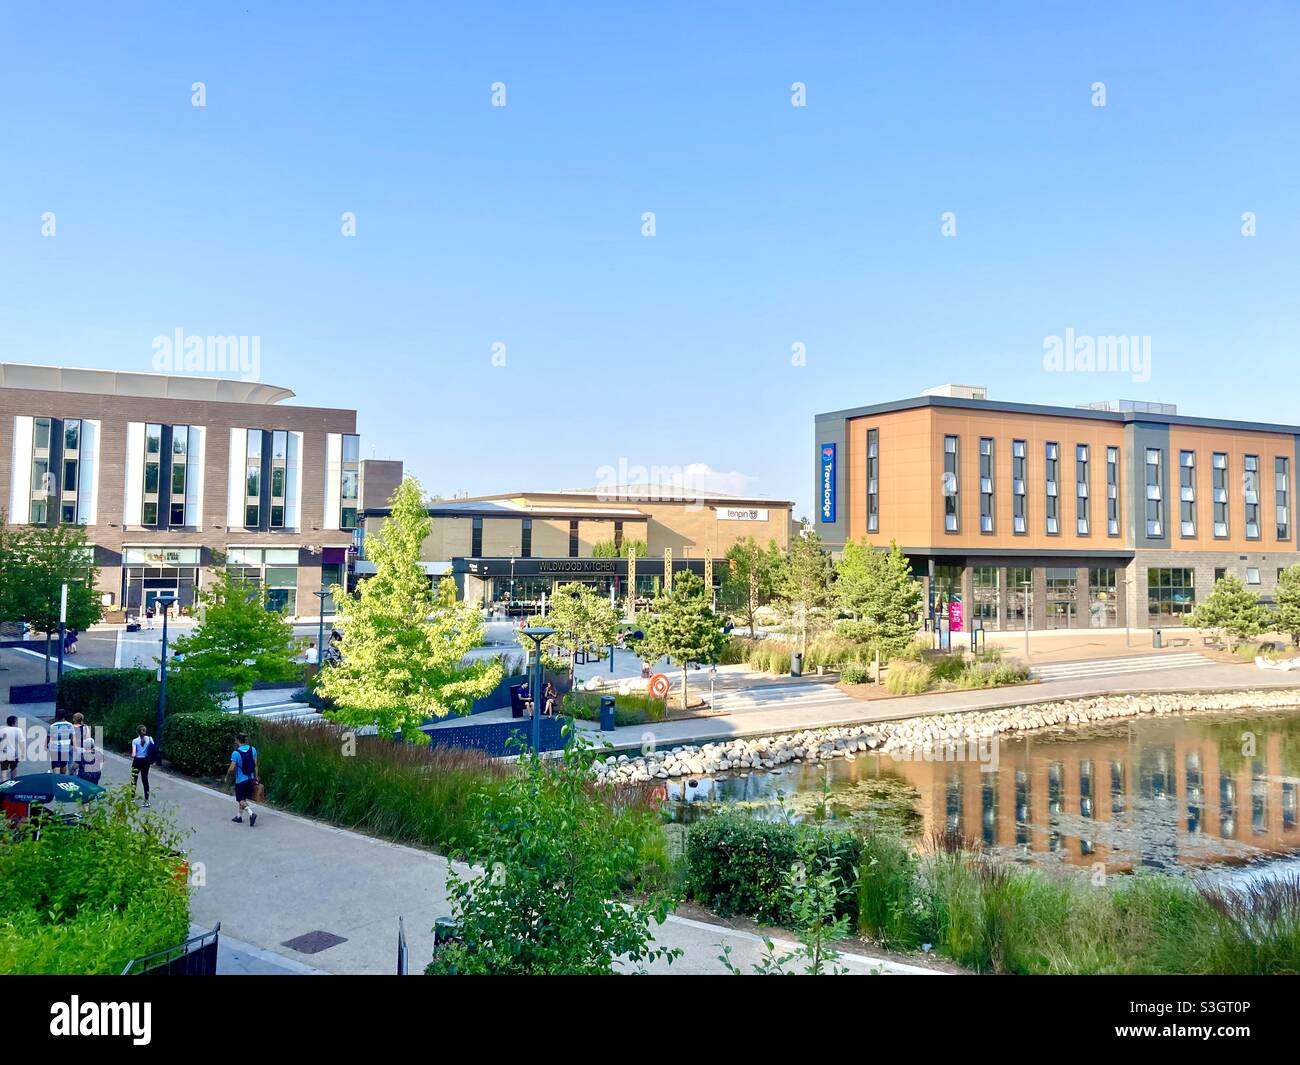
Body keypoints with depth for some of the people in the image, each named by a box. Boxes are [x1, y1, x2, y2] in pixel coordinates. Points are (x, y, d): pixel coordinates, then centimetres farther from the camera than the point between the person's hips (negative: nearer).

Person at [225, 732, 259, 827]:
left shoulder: (236, 753, -17)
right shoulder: (253, 749, -2)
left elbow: (232, 768, -16)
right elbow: (255, 765, 2)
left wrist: (227, 776, 3)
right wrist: (256, 778, 9)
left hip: (240, 780, -5)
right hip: (250, 779, 5)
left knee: (241, 800, 1)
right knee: (245, 799, 18)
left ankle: (251, 813, -18)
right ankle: (239, 816, 28)